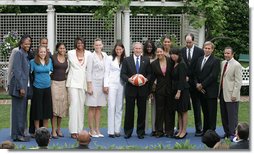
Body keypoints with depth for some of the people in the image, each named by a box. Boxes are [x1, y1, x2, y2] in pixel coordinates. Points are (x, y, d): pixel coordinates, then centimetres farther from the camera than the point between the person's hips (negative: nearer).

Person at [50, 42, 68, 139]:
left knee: (62, 106, 8)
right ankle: (53, 130, -3)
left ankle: (58, 129, 20)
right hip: (54, 83, -4)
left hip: (63, 83, 4)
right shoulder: (53, 57, -4)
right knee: (54, 106, -6)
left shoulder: (67, 59, 9)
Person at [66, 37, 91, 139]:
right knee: (74, 104, -12)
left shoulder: (88, 54, 6)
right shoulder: (70, 53, 1)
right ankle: (73, 131, -13)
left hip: (83, 82, 3)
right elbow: (68, 65, 13)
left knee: (81, 106, 5)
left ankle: (80, 130, 11)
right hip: (73, 81, -3)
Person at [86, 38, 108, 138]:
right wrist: (89, 86, -12)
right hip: (93, 83, -5)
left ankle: (97, 130, 12)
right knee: (92, 108, -2)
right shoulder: (92, 56, -5)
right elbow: (89, 72, -7)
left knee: (99, 108, 7)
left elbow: (106, 70, 13)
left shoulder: (105, 56, 10)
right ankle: (91, 130, 3)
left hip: (102, 84, 5)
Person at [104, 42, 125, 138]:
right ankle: (111, 131, -6)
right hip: (112, 84, -2)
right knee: (111, 107, -7)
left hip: (121, 85, 2)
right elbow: (106, 72, 2)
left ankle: (117, 130, 9)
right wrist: (106, 85, -4)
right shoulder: (110, 59, 4)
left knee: (119, 107, 4)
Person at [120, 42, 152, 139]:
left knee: (142, 111, 4)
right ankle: (128, 132, 9)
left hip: (142, 89, 1)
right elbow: (123, 74, 2)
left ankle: (140, 132, 13)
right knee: (129, 111, 1)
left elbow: (150, 73, 8)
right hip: (130, 89, -1)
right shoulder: (127, 60, 7)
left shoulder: (146, 61, 10)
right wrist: (128, 79, -16)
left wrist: (146, 79, -12)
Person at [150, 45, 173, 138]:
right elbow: (152, 78, 6)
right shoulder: (154, 64, 1)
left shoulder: (170, 61, -3)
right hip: (159, 90, 1)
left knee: (170, 110, 5)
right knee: (159, 110, 4)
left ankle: (169, 130, 13)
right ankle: (159, 131, 10)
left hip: (170, 89, -1)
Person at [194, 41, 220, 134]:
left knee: (211, 112, -1)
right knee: (205, 111, 12)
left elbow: (213, 76, -15)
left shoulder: (215, 61, -7)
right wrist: (197, 84, -2)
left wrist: (202, 85, -13)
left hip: (211, 91, -6)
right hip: (201, 90, 6)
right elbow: (196, 73, 14)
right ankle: (205, 130, 18)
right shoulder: (200, 59, 14)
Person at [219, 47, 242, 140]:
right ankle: (227, 132, 24)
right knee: (224, 115, 13)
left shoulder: (236, 65, -11)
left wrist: (234, 94, -17)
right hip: (222, 93, 8)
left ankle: (232, 134, 6)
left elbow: (238, 82, -13)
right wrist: (219, 90, 13)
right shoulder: (223, 63, 11)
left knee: (232, 116, -1)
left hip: (231, 95, -7)